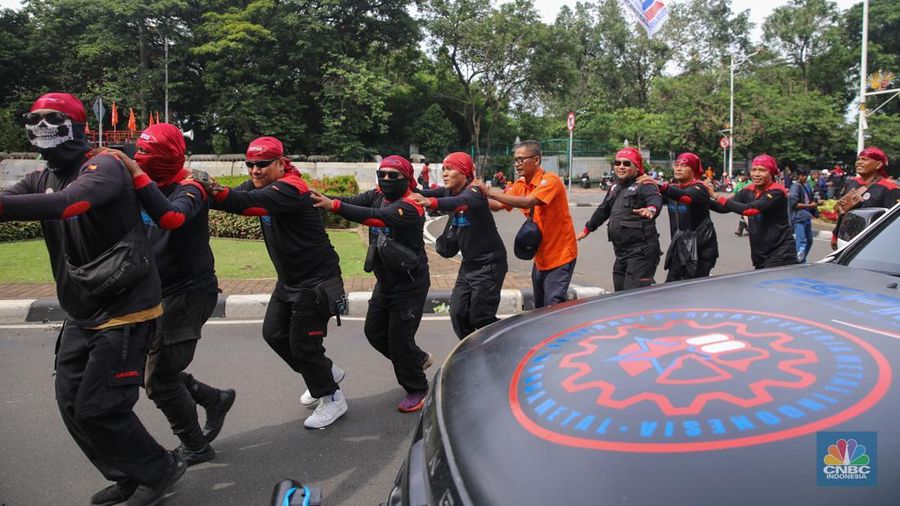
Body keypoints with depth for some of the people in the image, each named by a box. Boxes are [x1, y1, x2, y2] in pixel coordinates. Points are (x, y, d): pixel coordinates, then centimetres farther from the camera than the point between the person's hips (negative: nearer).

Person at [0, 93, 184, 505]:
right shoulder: (42, 179, 10)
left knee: (97, 408, -6)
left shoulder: (103, 167, -15)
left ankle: (159, 470, 16)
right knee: (72, 405, 11)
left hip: (123, 309, -8)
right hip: (81, 313, 8)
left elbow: (68, 203, -35)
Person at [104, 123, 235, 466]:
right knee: (155, 369, 12)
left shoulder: (188, 190, -14)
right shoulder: (153, 189, 10)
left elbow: (171, 218, -36)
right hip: (161, 294, 8)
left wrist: (136, 173, -36)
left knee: (159, 379, -2)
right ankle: (215, 399, 29)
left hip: (188, 293, -8)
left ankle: (195, 447, 16)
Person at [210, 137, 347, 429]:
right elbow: (239, 198, -11)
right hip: (289, 280, 9)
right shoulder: (260, 184, 4)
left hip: (316, 281, -9)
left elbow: (249, 203, -40)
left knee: (302, 344, -2)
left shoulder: (290, 188, -24)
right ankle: (326, 372, 35)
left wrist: (215, 192, -54)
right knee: (274, 333, 16)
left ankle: (332, 399, 20)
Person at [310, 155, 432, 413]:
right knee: (374, 331, 16)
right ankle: (419, 359, 39)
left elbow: (376, 217, -37)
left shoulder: (410, 206, -22)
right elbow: (353, 201, -14)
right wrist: (322, 199, -32)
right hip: (385, 281, 8)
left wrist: (333, 205, -44)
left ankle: (416, 389, 20)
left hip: (410, 283, -8)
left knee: (399, 336, -3)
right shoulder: (377, 196, 2)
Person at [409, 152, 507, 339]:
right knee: (458, 313, 4)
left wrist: (430, 202, -59)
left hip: (489, 263, -8)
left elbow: (460, 203, -42)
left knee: (480, 316, -7)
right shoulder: (450, 191, 5)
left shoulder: (473, 193, -20)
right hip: (469, 262, 8)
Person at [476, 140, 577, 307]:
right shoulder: (520, 185, 5)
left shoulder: (550, 180, -19)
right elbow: (498, 205, -2)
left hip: (560, 255, -8)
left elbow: (527, 202, -34)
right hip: (541, 255, 8)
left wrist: (490, 193, -34)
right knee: (539, 308, 14)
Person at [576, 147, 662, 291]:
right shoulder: (616, 188, 18)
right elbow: (603, 210, 32)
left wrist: (651, 209, -54)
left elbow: (656, 200, -31)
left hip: (641, 252, -9)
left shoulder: (645, 185, -8)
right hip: (621, 252, 9)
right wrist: (587, 229, 39)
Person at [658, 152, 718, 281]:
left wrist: (661, 187, -51)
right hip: (679, 246, 6)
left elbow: (686, 197, -35)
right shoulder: (674, 188, 11)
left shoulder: (698, 189, -13)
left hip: (700, 248, -6)